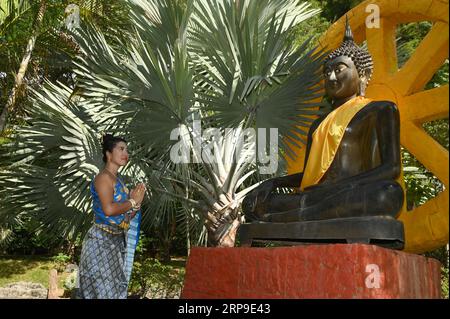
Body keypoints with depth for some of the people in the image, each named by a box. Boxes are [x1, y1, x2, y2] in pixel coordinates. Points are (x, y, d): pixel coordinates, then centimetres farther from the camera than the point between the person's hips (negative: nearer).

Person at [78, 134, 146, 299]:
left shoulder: (118, 179, 14)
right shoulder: (103, 177, -12)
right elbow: (109, 209, -26)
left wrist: (135, 201, -2)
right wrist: (132, 202, -12)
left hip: (117, 241, 9)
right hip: (102, 241, -9)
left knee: (116, 288, 13)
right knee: (104, 290, -3)